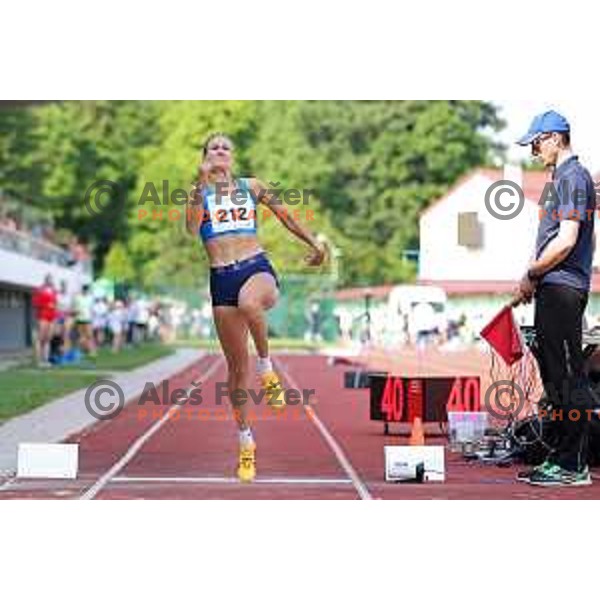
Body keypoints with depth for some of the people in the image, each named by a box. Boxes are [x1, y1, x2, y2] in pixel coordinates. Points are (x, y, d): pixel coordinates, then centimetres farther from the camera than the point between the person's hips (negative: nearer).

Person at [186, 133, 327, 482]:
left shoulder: (251, 187, 13)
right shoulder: (199, 191, 9)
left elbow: (284, 214, 23)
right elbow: (192, 228, -10)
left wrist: (314, 243, 21)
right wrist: (203, 182, -14)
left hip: (257, 268, -1)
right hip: (222, 279, 1)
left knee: (248, 303, -41)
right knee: (237, 365, 5)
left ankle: (268, 371, -17)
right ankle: (246, 442, 19)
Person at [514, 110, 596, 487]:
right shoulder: (563, 177, 21)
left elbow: (567, 240, -18)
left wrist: (532, 275, -9)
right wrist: (535, 279, 12)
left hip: (562, 287, -11)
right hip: (553, 290, 11)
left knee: (569, 378, -9)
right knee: (555, 377, 12)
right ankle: (562, 459, 18)